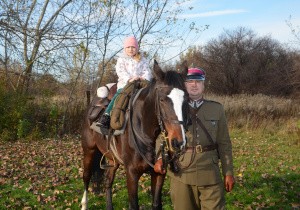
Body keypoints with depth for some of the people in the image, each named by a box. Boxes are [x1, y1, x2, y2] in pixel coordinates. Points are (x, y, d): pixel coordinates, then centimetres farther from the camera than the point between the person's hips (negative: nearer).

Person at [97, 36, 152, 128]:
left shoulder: (142, 60, 18)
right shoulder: (121, 59, 14)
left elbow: (147, 71, 9)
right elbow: (120, 71, -3)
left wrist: (144, 78, -18)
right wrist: (129, 79, -23)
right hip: (124, 85, -1)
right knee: (118, 96, -29)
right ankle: (105, 118, -33)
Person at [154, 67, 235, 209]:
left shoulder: (217, 109, 9)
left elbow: (224, 143, 8)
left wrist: (228, 173, 5)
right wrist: (160, 157, -11)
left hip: (210, 172, 0)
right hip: (181, 171, 0)